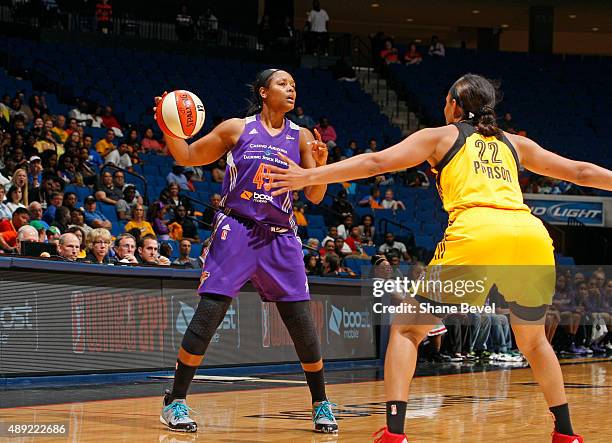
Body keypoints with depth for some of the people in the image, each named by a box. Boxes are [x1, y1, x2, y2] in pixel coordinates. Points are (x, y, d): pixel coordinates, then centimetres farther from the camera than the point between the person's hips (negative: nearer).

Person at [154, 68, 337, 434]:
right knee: (208, 315, -10)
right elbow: (187, 157, 10)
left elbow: (315, 196, 7)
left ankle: (321, 403, 14)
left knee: (303, 323, -1)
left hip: (281, 239, 2)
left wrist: (321, 164, -12)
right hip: (236, 231, -2)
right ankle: (176, 401, -1)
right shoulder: (236, 129, 4)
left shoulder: (301, 137, 8)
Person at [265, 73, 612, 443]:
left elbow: (376, 162, 11)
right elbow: (580, 172, 35)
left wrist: (309, 177, 11)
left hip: (475, 235, -4)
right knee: (533, 339, 29)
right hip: (533, 236, 4)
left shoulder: (440, 136, 21)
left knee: (407, 330, 9)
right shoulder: (514, 144, 30)